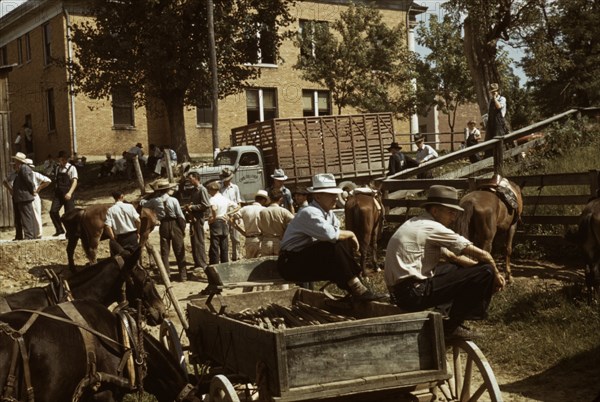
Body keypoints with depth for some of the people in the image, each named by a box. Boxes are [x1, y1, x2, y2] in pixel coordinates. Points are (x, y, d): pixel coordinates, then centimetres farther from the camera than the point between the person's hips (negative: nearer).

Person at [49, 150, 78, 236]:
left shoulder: (71, 168, -6)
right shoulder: (57, 168, 11)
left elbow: (75, 181, -15)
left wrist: (70, 193, -27)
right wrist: (55, 190, 13)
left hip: (67, 195, -5)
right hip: (58, 194, 5)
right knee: (53, 211, -7)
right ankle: (59, 230, 9)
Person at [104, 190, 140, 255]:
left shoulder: (110, 210, -6)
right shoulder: (130, 206, -4)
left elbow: (108, 226, -14)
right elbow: (138, 221, -8)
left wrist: (113, 239, -6)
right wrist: (138, 233, 5)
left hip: (120, 238, -1)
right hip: (133, 236, 1)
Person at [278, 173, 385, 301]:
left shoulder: (328, 212, 8)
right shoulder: (310, 213, -22)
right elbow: (330, 234, -34)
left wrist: (349, 237, -15)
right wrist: (351, 234, -17)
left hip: (310, 258, 9)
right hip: (291, 263, -9)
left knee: (344, 245, -1)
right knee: (334, 247, -26)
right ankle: (356, 289, -22)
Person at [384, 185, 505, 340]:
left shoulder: (418, 224, 16)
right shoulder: (432, 228, -13)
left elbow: (451, 256, 18)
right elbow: (482, 255, -11)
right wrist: (496, 274, 7)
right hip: (414, 294, -10)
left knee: (459, 267, 25)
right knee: (485, 272, -10)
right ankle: (451, 326, 1)